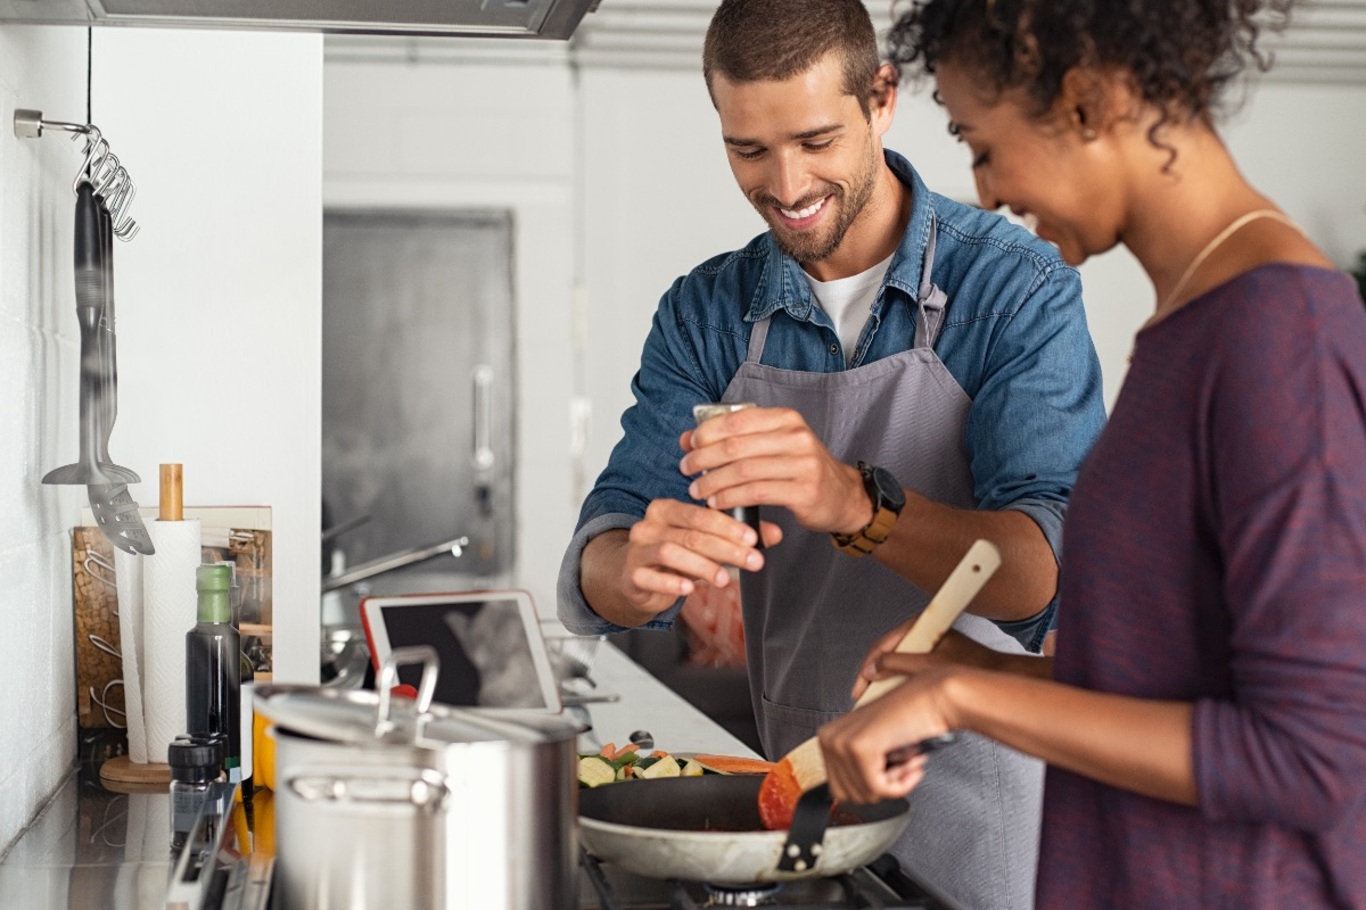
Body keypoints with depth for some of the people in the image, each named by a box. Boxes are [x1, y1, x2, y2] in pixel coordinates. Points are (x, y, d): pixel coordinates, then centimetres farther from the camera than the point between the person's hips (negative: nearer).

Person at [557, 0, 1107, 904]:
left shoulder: (1016, 287, -13)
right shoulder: (707, 313, -1)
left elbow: (1040, 574, -23)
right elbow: (594, 581, -7)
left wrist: (859, 504, -41)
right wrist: (637, 569, -30)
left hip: (979, 801, -3)